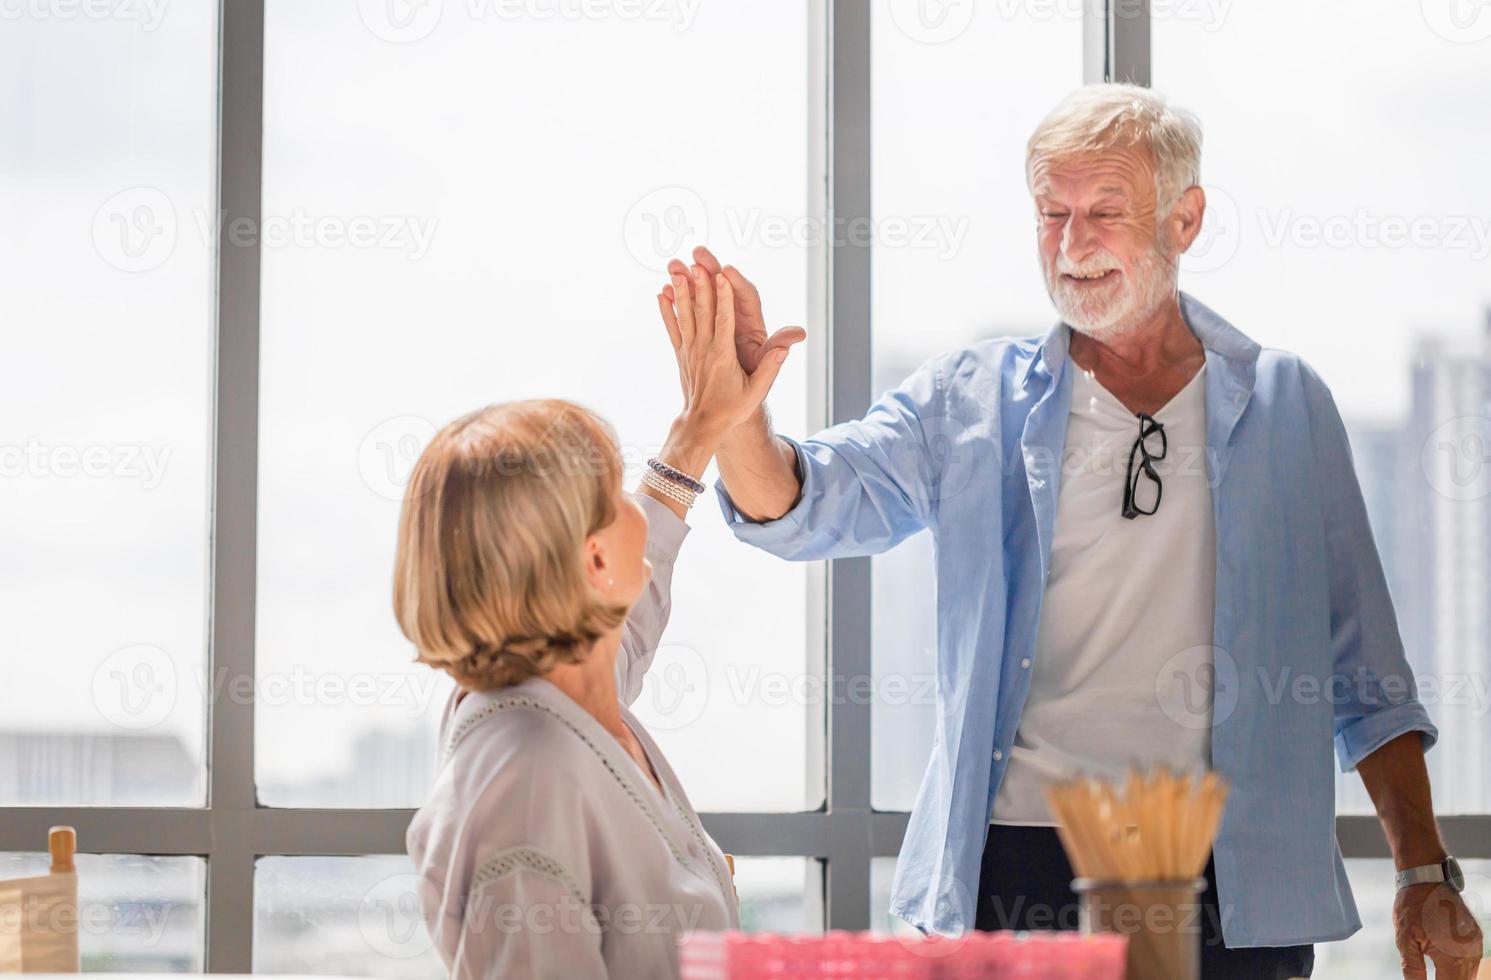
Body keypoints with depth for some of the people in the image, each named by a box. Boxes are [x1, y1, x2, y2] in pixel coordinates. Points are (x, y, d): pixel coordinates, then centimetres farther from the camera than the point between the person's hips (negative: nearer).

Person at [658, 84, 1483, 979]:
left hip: (1234, 882, 1)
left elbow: (1365, 677, 11)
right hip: (1015, 868, 0)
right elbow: (802, 507, -7)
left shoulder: (1286, 404, 9)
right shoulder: (973, 401, 7)